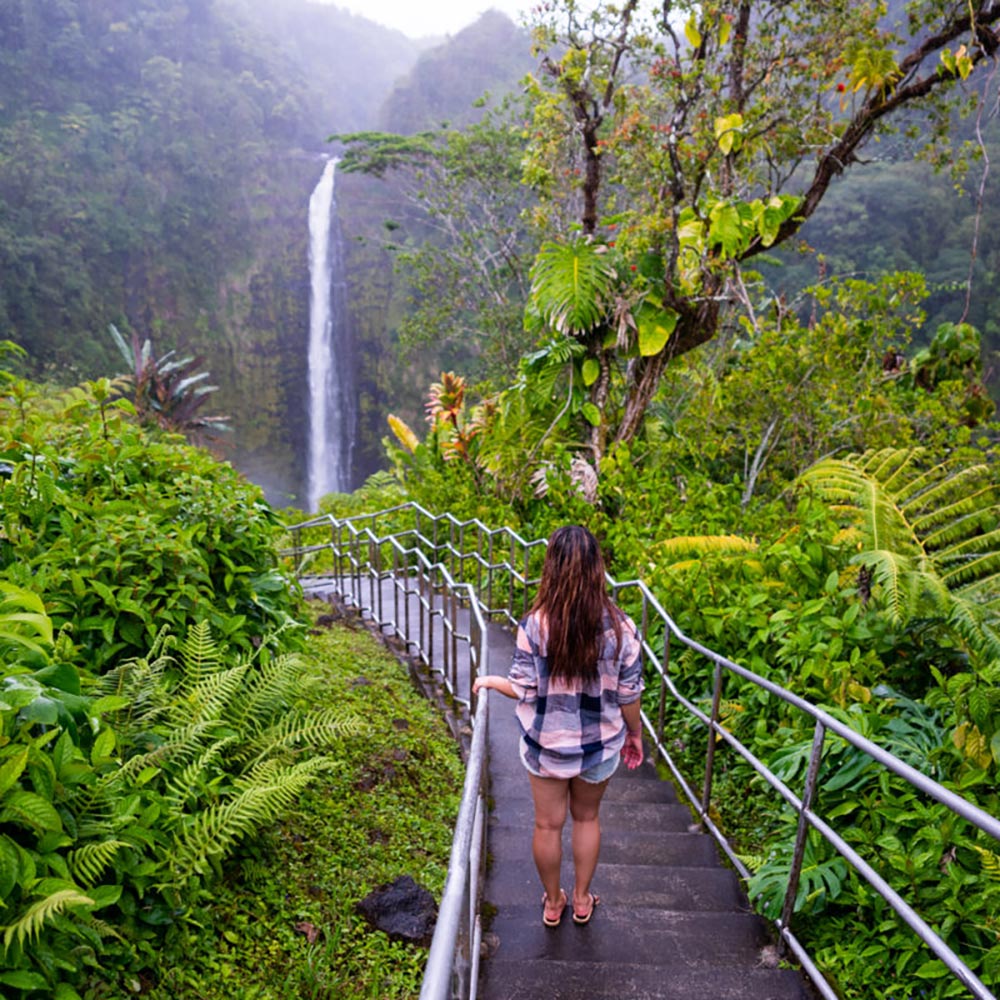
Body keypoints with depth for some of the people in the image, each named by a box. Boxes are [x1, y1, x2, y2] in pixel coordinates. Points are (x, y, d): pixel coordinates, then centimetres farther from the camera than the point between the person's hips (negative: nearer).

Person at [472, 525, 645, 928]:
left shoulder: (534, 624, -21)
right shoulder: (619, 627, -17)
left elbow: (524, 689, -13)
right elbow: (629, 693, -8)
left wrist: (490, 681, 7)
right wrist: (635, 734, 10)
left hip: (545, 745, -1)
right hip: (599, 746, 1)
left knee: (548, 824, 19)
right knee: (586, 818, 25)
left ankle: (553, 903, 40)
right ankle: (582, 900, 42)